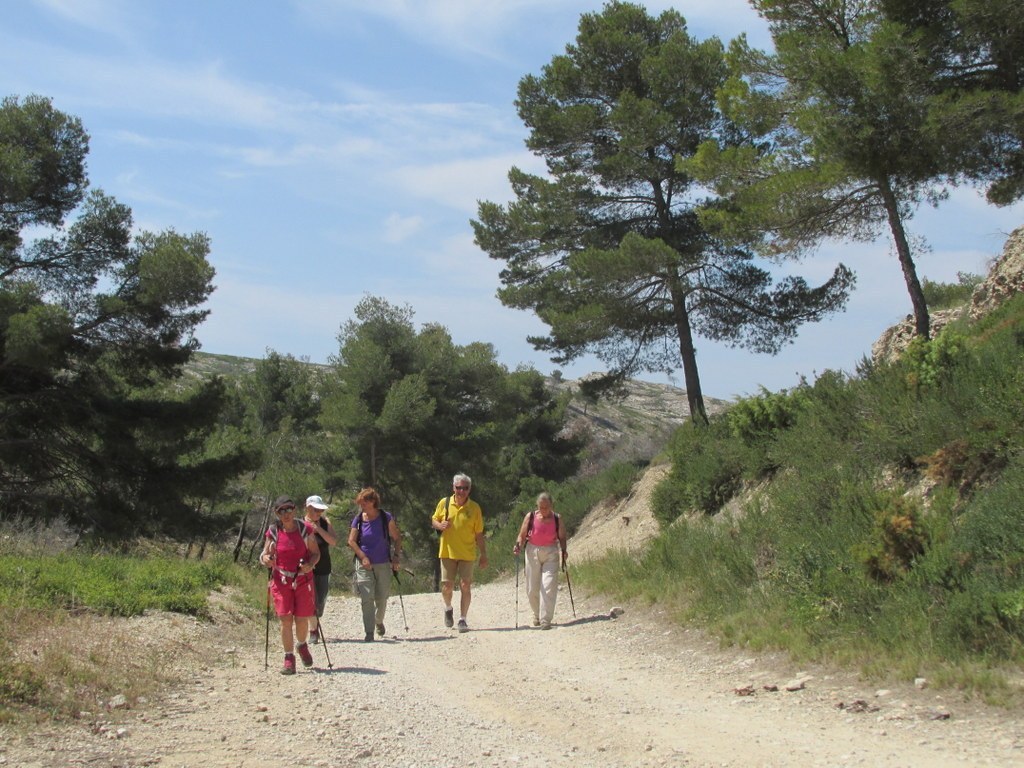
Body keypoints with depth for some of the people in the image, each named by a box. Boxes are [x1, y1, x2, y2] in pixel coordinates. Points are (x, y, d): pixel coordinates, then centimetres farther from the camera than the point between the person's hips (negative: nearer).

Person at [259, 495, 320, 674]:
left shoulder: (305, 529, -3)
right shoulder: (273, 532, -1)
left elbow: (316, 553, 2)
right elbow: (265, 554, 4)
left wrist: (310, 564, -19)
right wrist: (265, 559, -20)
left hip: (303, 580, 0)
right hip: (281, 581, 0)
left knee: (302, 620, 4)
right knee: (285, 620, -6)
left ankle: (302, 646, 35)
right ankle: (289, 659, 5)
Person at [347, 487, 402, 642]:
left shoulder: (386, 518, -4)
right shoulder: (358, 519, -1)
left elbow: (397, 538, 4)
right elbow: (351, 541, 0)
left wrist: (396, 557, -2)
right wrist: (363, 557, -11)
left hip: (384, 564, 0)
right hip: (364, 564, 0)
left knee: (382, 598, 10)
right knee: (367, 598, -10)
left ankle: (379, 621, 39)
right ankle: (369, 632, -7)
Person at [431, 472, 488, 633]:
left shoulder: (474, 508, -2)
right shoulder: (444, 503, 0)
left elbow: (479, 534, 2)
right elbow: (433, 521, 12)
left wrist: (484, 555, 1)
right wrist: (439, 525, -12)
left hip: (467, 553, -1)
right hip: (447, 552, 1)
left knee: (465, 586, -4)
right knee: (447, 586, 1)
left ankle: (462, 620, 7)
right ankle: (448, 609, 31)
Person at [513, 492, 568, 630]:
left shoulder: (557, 519, -2)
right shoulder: (530, 517, -4)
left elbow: (561, 537, 9)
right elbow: (522, 535, 1)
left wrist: (564, 551, -6)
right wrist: (518, 546, -18)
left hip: (551, 554, -1)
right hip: (533, 552, 1)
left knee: (549, 586, -13)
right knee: (532, 588, 7)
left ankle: (545, 619, -10)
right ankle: (537, 614, 32)